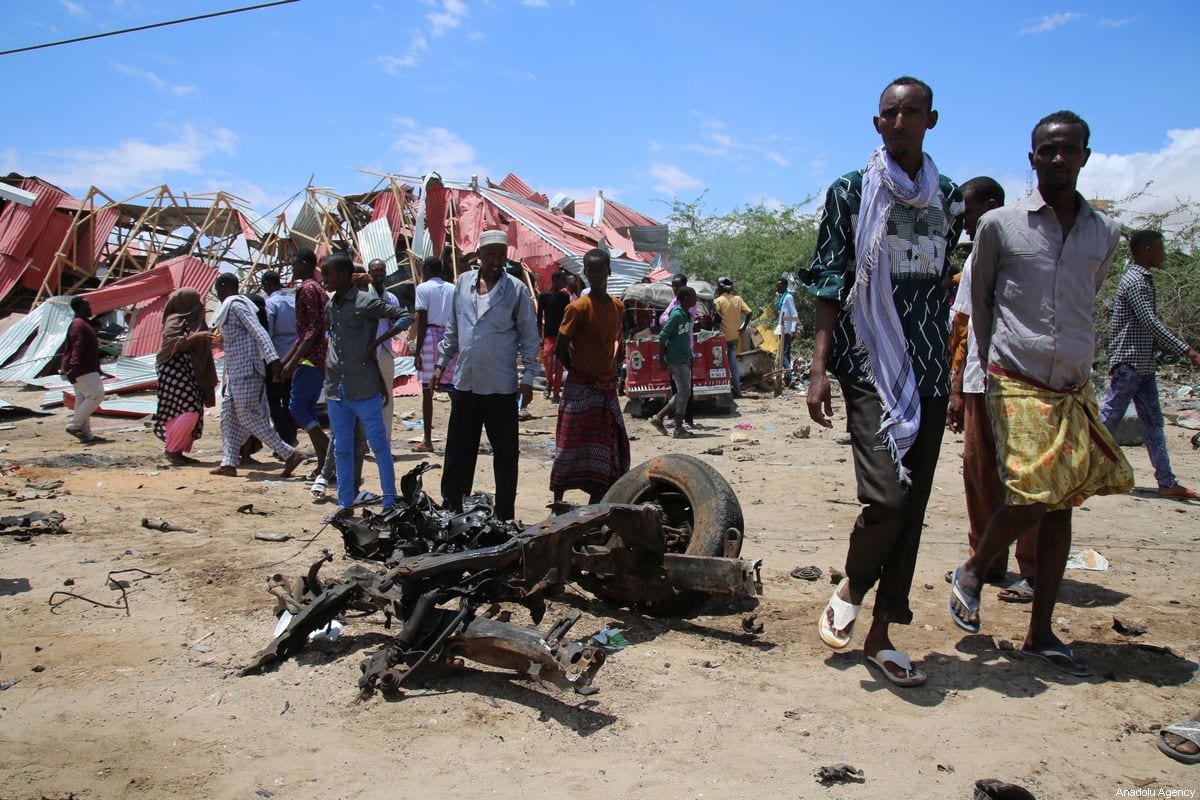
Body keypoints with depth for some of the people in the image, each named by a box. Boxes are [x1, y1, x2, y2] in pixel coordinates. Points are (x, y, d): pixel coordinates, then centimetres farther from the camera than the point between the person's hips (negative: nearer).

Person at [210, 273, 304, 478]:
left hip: (245, 371, -10)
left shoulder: (235, 305, -12)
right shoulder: (234, 305, 18)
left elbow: (259, 332, -24)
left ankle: (289, 454, -8)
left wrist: (273, 359, -32)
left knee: (249, 417, -8)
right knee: (229, 416, 10)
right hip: (236, 372, 10)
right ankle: (229, 463, 12)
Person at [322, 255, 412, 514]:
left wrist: (376, 343, -16)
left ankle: (390, 502, 9)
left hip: (364, 389, -7)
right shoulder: (330, 305, 11)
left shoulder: (366, 302, -9)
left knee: (379, 445, 1)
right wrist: (328, 381, 13)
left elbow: (405, 318, -11)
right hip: (336, 390, 7)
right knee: (341, 449, 12)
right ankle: (345, 503, 22)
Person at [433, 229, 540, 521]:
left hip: (501, 386, -3)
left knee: (505, 453, 5)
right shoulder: (463, 282, 7)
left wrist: (528, 378, -7)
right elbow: (452, 329, 16)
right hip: (464, 383, 4)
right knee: (458, 452, 10)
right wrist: (441, 363, 13)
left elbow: (529, 336, -3)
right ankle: (451, 510, 23)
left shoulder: (516, 289, -5)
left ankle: (504, 516, 17)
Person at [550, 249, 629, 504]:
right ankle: (557, 503, 12)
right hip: (581, 387, -6)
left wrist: (612, 371, 9)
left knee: (608, 449, 9)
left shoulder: (618, 307, 6)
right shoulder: (579, 308, -12)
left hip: (607, 387, 6)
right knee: (570, 447, 0)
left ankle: (595, 505, 19)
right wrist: (577, 371, -2)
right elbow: (561, 349, -9)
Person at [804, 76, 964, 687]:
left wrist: (950, 371, 14)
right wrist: (818, 370, -11)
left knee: (913, 504, 5)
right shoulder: (851, 192, 2)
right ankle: (849, 590, 13)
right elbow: (829, 285, -2)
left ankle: (881, 634, 17)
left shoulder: (950, 198, 13)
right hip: (869, 363, -4)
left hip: (931, 370, 5)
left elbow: (940, 286, 17)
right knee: (886, 494, -17)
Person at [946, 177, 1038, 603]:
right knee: (977, 469, 10)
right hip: (977, 384, 7)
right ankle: (988, 561, 21)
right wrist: (956, 389, 16)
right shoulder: (974, 261, 17)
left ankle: (1033, 571, 5)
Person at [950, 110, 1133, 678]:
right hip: (1018, 386, -4)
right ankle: (971, 573, 16)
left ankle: (1040, 634, 14)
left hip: (1075, 388, 4)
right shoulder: (999, 225, -1)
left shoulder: (1105, 234, 10)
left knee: (1060, 505, 5)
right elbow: (978, 299, 9)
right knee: (1031, 499, -14)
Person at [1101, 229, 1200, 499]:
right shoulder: (1134, 281, -14)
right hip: (1128, 363, -9)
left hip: (1144, 365, 9)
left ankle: (1167, 483, 9)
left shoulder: (1145, 280, 17)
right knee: (1108, 419, -4)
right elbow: (1151, 324, -22)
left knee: (1153, 424, 7)